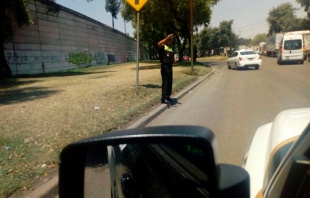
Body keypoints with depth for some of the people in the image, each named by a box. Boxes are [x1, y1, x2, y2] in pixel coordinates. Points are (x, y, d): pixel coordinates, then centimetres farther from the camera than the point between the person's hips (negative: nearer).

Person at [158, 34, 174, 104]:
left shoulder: (171, 48, 18)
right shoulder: (163, 46, -6)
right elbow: (159, 44, -30)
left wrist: (174, 59, 10)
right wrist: (167, 38, -31)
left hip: (170, 66, 8)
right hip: (164, 66, -8)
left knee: (169, 82, 11)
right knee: (165, 82, -10)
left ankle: (167, 96, 21)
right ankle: (164, 98, -8)